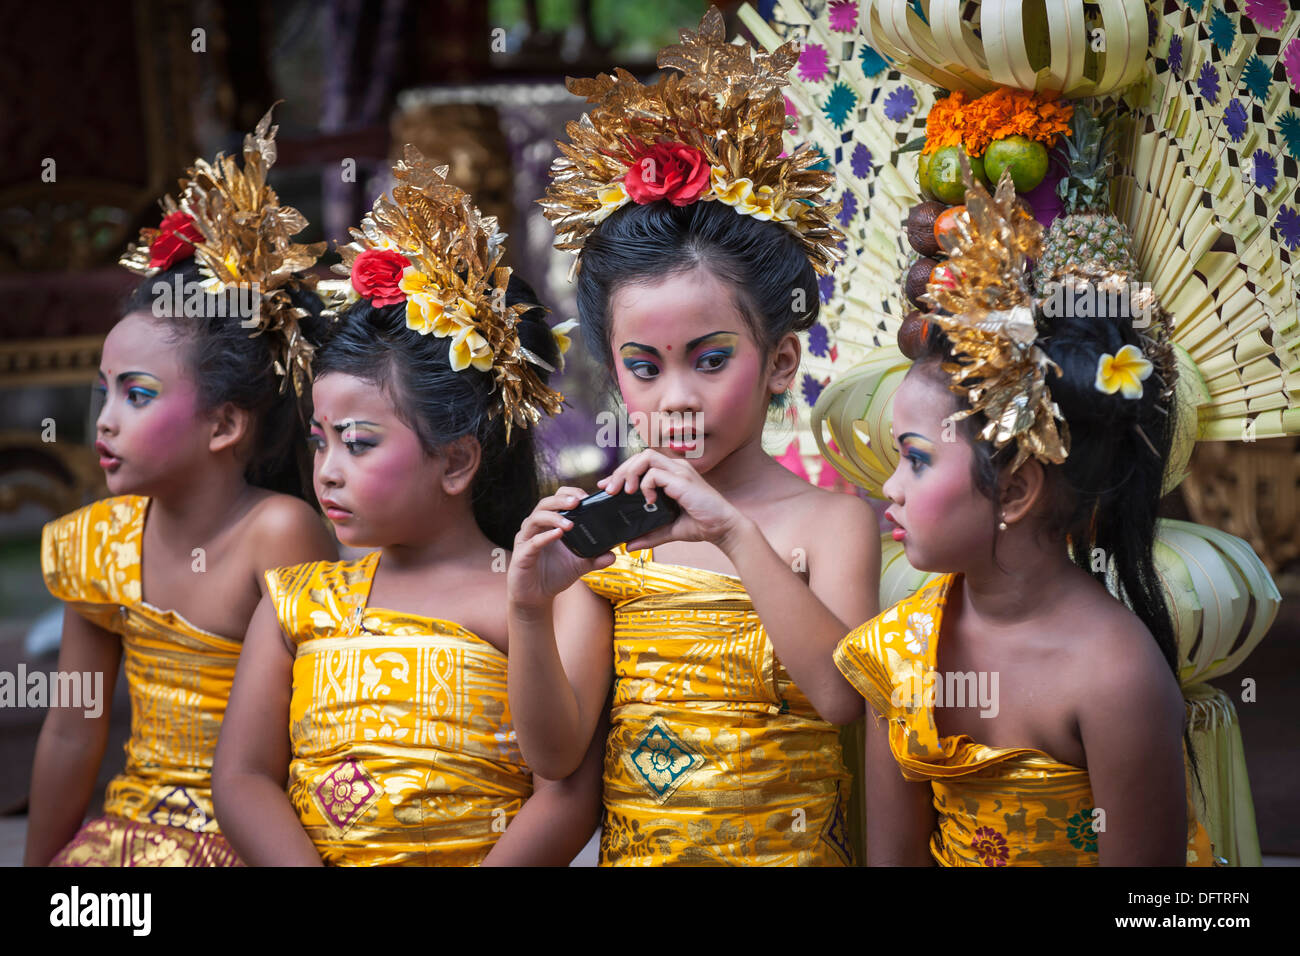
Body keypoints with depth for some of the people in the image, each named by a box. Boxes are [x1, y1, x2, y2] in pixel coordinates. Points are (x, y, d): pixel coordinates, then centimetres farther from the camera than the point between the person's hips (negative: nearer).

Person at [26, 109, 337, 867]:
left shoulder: (282, 535, -16)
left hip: (246, 843, -5)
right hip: (128, 833, 6)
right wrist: (39, 863, 16)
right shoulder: (99, 542, 2)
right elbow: (73, 732, 10)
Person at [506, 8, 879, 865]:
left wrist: (735, 531, -25)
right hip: (632, 850, 1)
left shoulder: (831, 520, -1)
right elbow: (555, 751, 0)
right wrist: (531, 613, -17)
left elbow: (840, 697, -17)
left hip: (790, 850, -1)